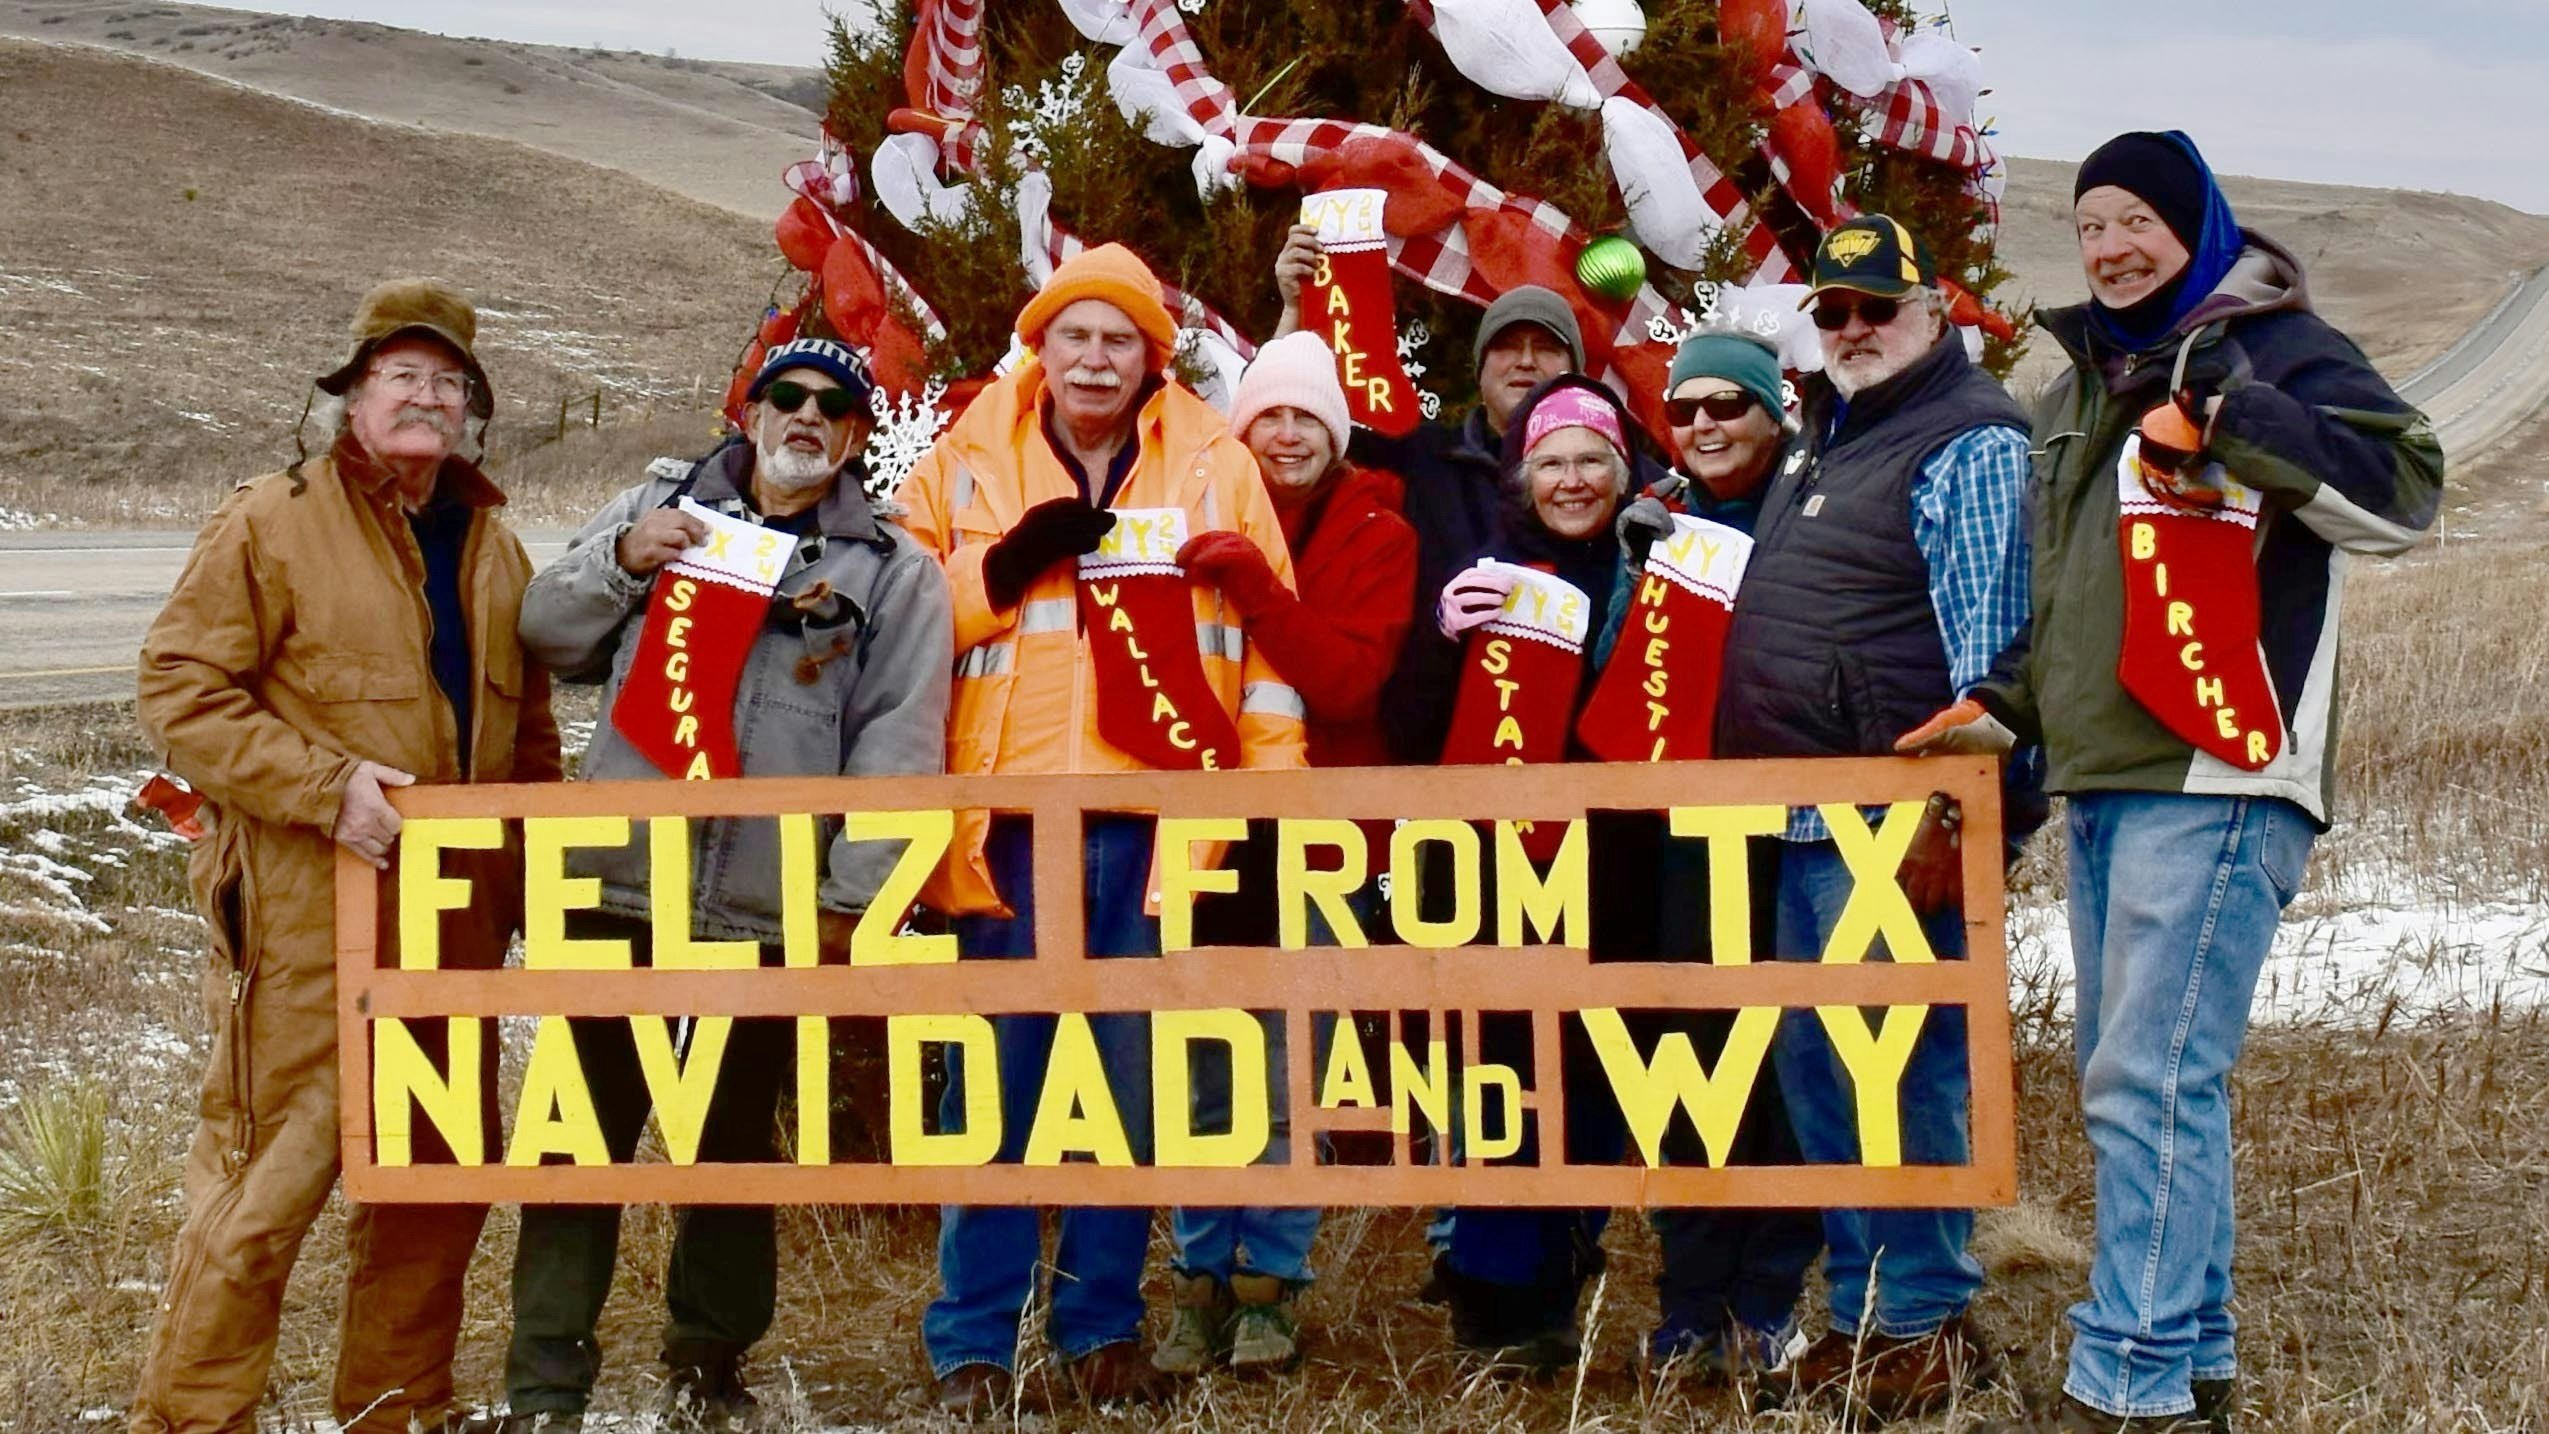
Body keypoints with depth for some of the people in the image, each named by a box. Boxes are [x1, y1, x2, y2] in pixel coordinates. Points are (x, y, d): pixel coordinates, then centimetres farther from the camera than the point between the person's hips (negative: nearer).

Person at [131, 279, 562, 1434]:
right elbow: (180, 688, -10)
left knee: (438, 1178, 14)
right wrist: (325, 787, -19)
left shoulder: (489, 544, 15)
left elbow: (528, 726, 24)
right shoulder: (273, 525, -5)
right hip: (308, 916, -7)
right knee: (272, 1174, -8)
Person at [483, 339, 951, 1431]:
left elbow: (898, 745, -2)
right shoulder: (658, 506, 11)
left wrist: (853, 894, -9)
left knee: (735, 1141, 12)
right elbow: (547, 637, 10)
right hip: (618, 885, 1)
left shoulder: (894, 571, 5)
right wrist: (621, 562, -8)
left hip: (773, 909, -1)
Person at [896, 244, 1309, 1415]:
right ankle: (973, 1336, 11)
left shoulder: (1216, 467, 6)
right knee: (995, 1078, 3)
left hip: (1155, 817, 1)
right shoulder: (965, 463, 6)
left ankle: (1105, 1321, 20)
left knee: (1133, 1080, 8)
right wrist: (1003, 572, -10)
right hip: (1012, 813, 0)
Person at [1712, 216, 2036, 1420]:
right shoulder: (1823, 438, 21)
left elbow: (1988, 644, -15)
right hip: (1800, 823, 9)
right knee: (1811, 1067, 11)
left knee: (1892, 1070, -8)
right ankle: (1859, 1310, 20)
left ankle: (1932, 1322, 0)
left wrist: (1947, 810, -21)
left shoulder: (1970, 442, -7)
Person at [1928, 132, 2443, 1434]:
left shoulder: (2276, 351, -3)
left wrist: (2229, 415, -23)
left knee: (2151, 1083, -13)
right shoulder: (2082, 385, 21)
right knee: (2130, 1079, 11)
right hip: (2099, 784, 9)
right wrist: (2002, 704, 16)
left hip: (2216, 782, -9)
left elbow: (2398, 494, -19)